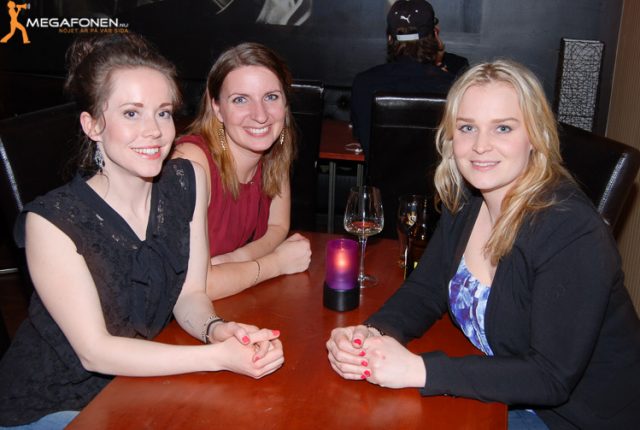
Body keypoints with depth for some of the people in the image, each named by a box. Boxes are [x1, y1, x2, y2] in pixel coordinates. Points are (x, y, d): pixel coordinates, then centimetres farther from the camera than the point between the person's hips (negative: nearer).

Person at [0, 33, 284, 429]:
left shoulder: (188, 182, -9)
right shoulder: (52, 222, -24)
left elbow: (190, 293, -3)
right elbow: (95, 351, -22)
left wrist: (216, 329, -26)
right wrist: (218, 356, -29)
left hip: (136, 382, 5)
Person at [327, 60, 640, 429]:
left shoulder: (573, 233, -26)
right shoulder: (464, 203, -5)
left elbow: (552, 376, -27)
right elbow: (424, 291, -1)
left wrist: (417, 369, -32)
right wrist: (372, 335, -21)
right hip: (503, 397, 5)